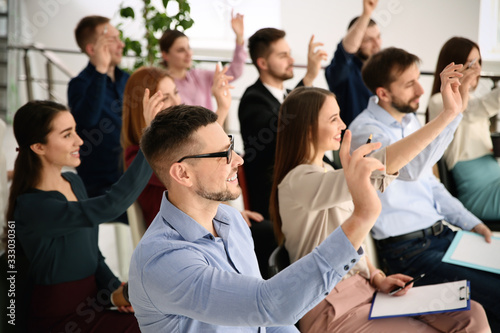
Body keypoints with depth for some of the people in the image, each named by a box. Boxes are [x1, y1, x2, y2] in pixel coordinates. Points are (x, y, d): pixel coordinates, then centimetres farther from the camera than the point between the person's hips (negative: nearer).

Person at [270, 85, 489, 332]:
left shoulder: (326, 172, 11)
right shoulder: (298, 182, -21)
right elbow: (376, 169, -34)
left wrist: (377, 278, 0)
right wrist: (448, 114, -34)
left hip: (363, 288, 8)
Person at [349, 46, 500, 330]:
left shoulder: (410, 119, 12)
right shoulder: (366, 131, -15)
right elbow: (411, 169, -35)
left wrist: (470, 222, 11)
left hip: (441, 232, 9)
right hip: (407, 250, -8)